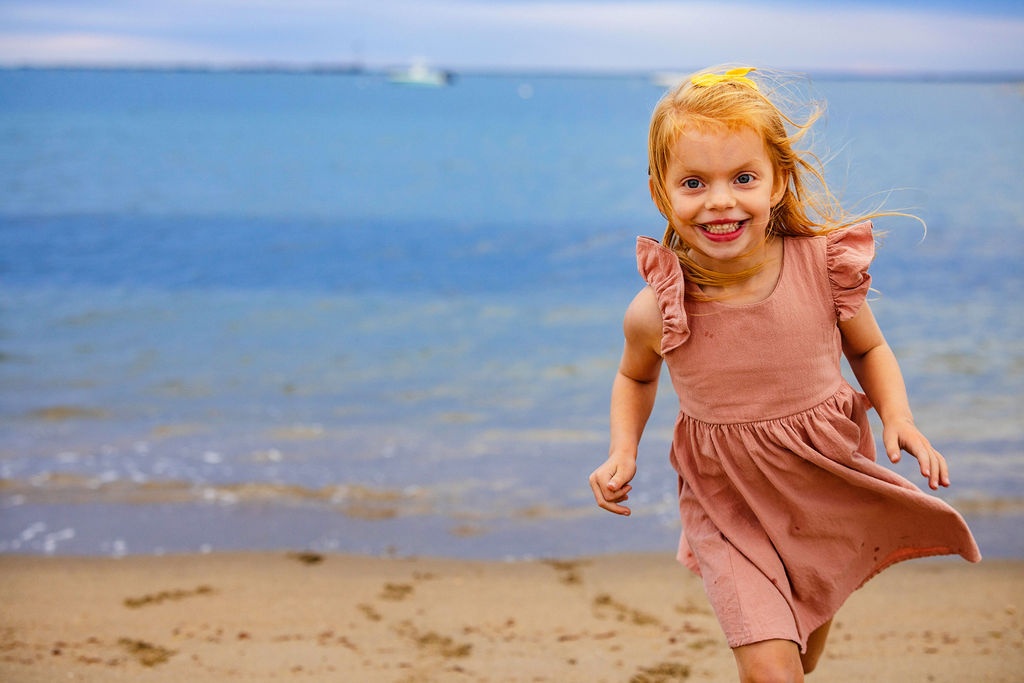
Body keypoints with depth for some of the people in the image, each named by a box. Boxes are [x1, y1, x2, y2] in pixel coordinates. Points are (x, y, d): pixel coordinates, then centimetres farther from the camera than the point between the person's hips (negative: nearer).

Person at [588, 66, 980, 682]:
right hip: (730, 504, -2)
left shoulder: (825, 267, -18)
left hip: (829, 488, 2)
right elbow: (636, 378, 5)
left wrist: (898, 418, -14)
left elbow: (869, 349, 3)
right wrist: (622, 452, -11)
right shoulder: (656, 313, -19)